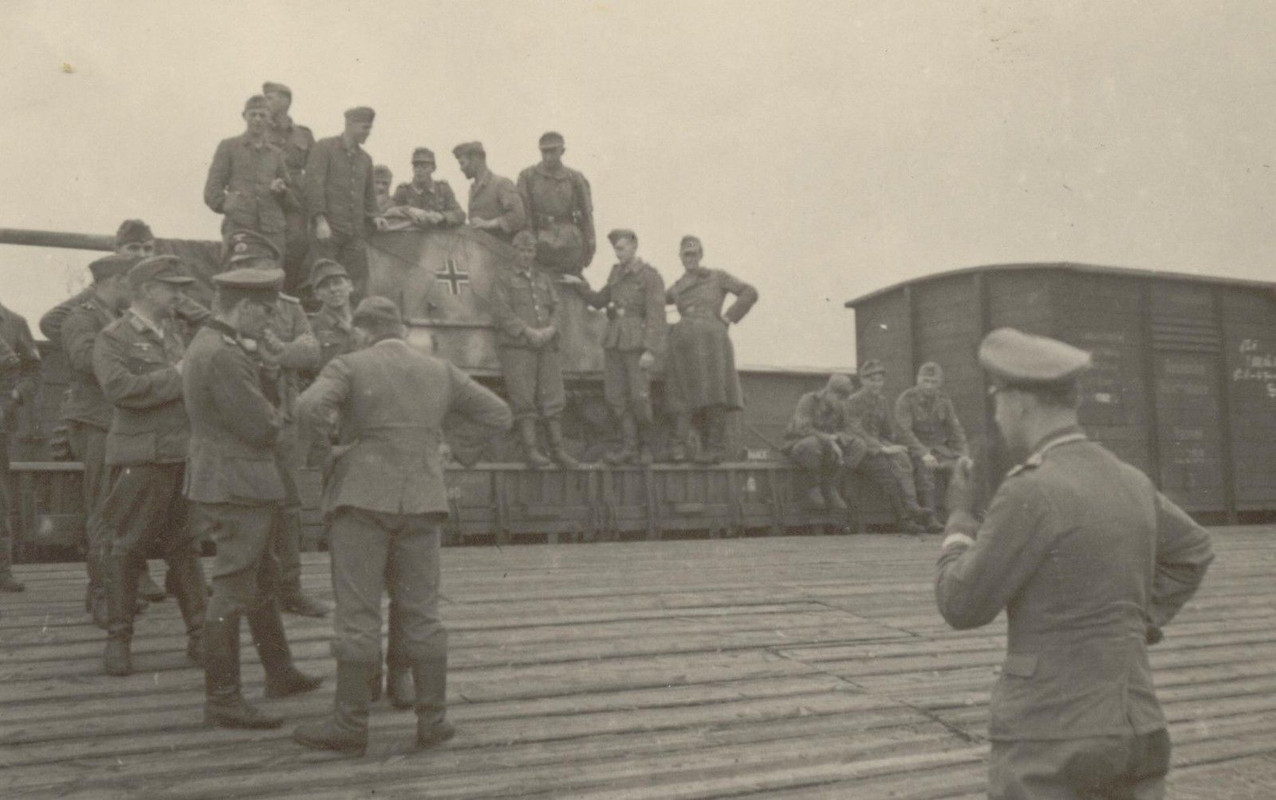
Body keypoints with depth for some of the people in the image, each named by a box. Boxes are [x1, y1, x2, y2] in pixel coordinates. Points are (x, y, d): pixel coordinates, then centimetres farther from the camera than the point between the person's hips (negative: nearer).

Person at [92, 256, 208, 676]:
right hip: (140, 457, -6)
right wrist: (177, 377, -16)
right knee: (125, 547, 0)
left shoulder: (172, 331, 18)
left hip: (183, 453, 6)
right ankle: (118, 638, 11)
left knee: (186, 546, 8)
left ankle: (199, 634, 13)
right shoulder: (112, 338, -4)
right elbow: (120, 387, -21)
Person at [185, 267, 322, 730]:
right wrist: (277, 417, -1)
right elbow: (261, 426, -20)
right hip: (235, 487, -12)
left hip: (240, 485, 12)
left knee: (262, 579, 21)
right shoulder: (222, 356, -21)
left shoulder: (214, 345, 13)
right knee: (233, 592, -5)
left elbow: (261, 401, 15)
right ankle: (222, 700, 3)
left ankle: (280, 673, 36)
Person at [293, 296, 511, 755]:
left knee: (357, 614, 0)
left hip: (363, 498, -3)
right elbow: (498, 415, 9)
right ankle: (433, 719, 9)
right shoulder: (439, 372, 10)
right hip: (421, 502, 4)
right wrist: (459, 454, 14)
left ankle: (350, 725, 4)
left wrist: (327, 421, 4)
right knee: (421, 613, 8)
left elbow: (310, 407, -18)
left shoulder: (350, 366, -2)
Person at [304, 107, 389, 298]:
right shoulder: (324, 148, 1)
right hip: (328, 229, -5)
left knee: (358, 285, -1)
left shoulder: (365, 158, 20)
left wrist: (374, 216, 5)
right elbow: (314, 183, -8)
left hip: (355, 232, 5)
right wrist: (320, 219, -17)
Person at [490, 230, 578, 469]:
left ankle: (558, 449, 5)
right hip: (517, 348, -4)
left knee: (553, 398, 1)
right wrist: (528, 331, -14)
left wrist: (551, 328, -7)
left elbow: (555, 309, 14)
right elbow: (502, 313, -4)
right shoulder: (503, 279, 7)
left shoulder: (545, 279, 21)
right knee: (524, 400, -6)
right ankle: (530, 450, -4)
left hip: (547, 347, 4)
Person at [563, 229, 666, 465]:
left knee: (639, 396, -7)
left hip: (637, 342, -6)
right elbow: (599, 301, 25)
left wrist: (650, 350, -18)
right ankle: (629, 446, 0)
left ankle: (646, 444, 11)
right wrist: (580, 284, 11)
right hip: (614, 339, 6)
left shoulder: (651, 276, -4)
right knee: (615, 394, -2)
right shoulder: (617, 272, 15)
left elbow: (656, 316, -10)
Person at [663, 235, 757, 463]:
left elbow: (749, 293, 5)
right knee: (685, 397, -5)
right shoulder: (676, 288, 24)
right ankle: (679, 448, -7)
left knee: (713, 395, -9)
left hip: (711, 339, -3)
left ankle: (716, 447, -6)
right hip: (684, 340, 3)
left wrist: (727, 318, -1)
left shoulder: (717, 277, 13)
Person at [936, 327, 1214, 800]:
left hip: (1050, 743, -8)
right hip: (1132, 727, 8)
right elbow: (1191, 552, 28)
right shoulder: (1127, 482, 8)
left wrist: (960, 516, 6)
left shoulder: (1030, 494, -19)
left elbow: (962, 607, -10)